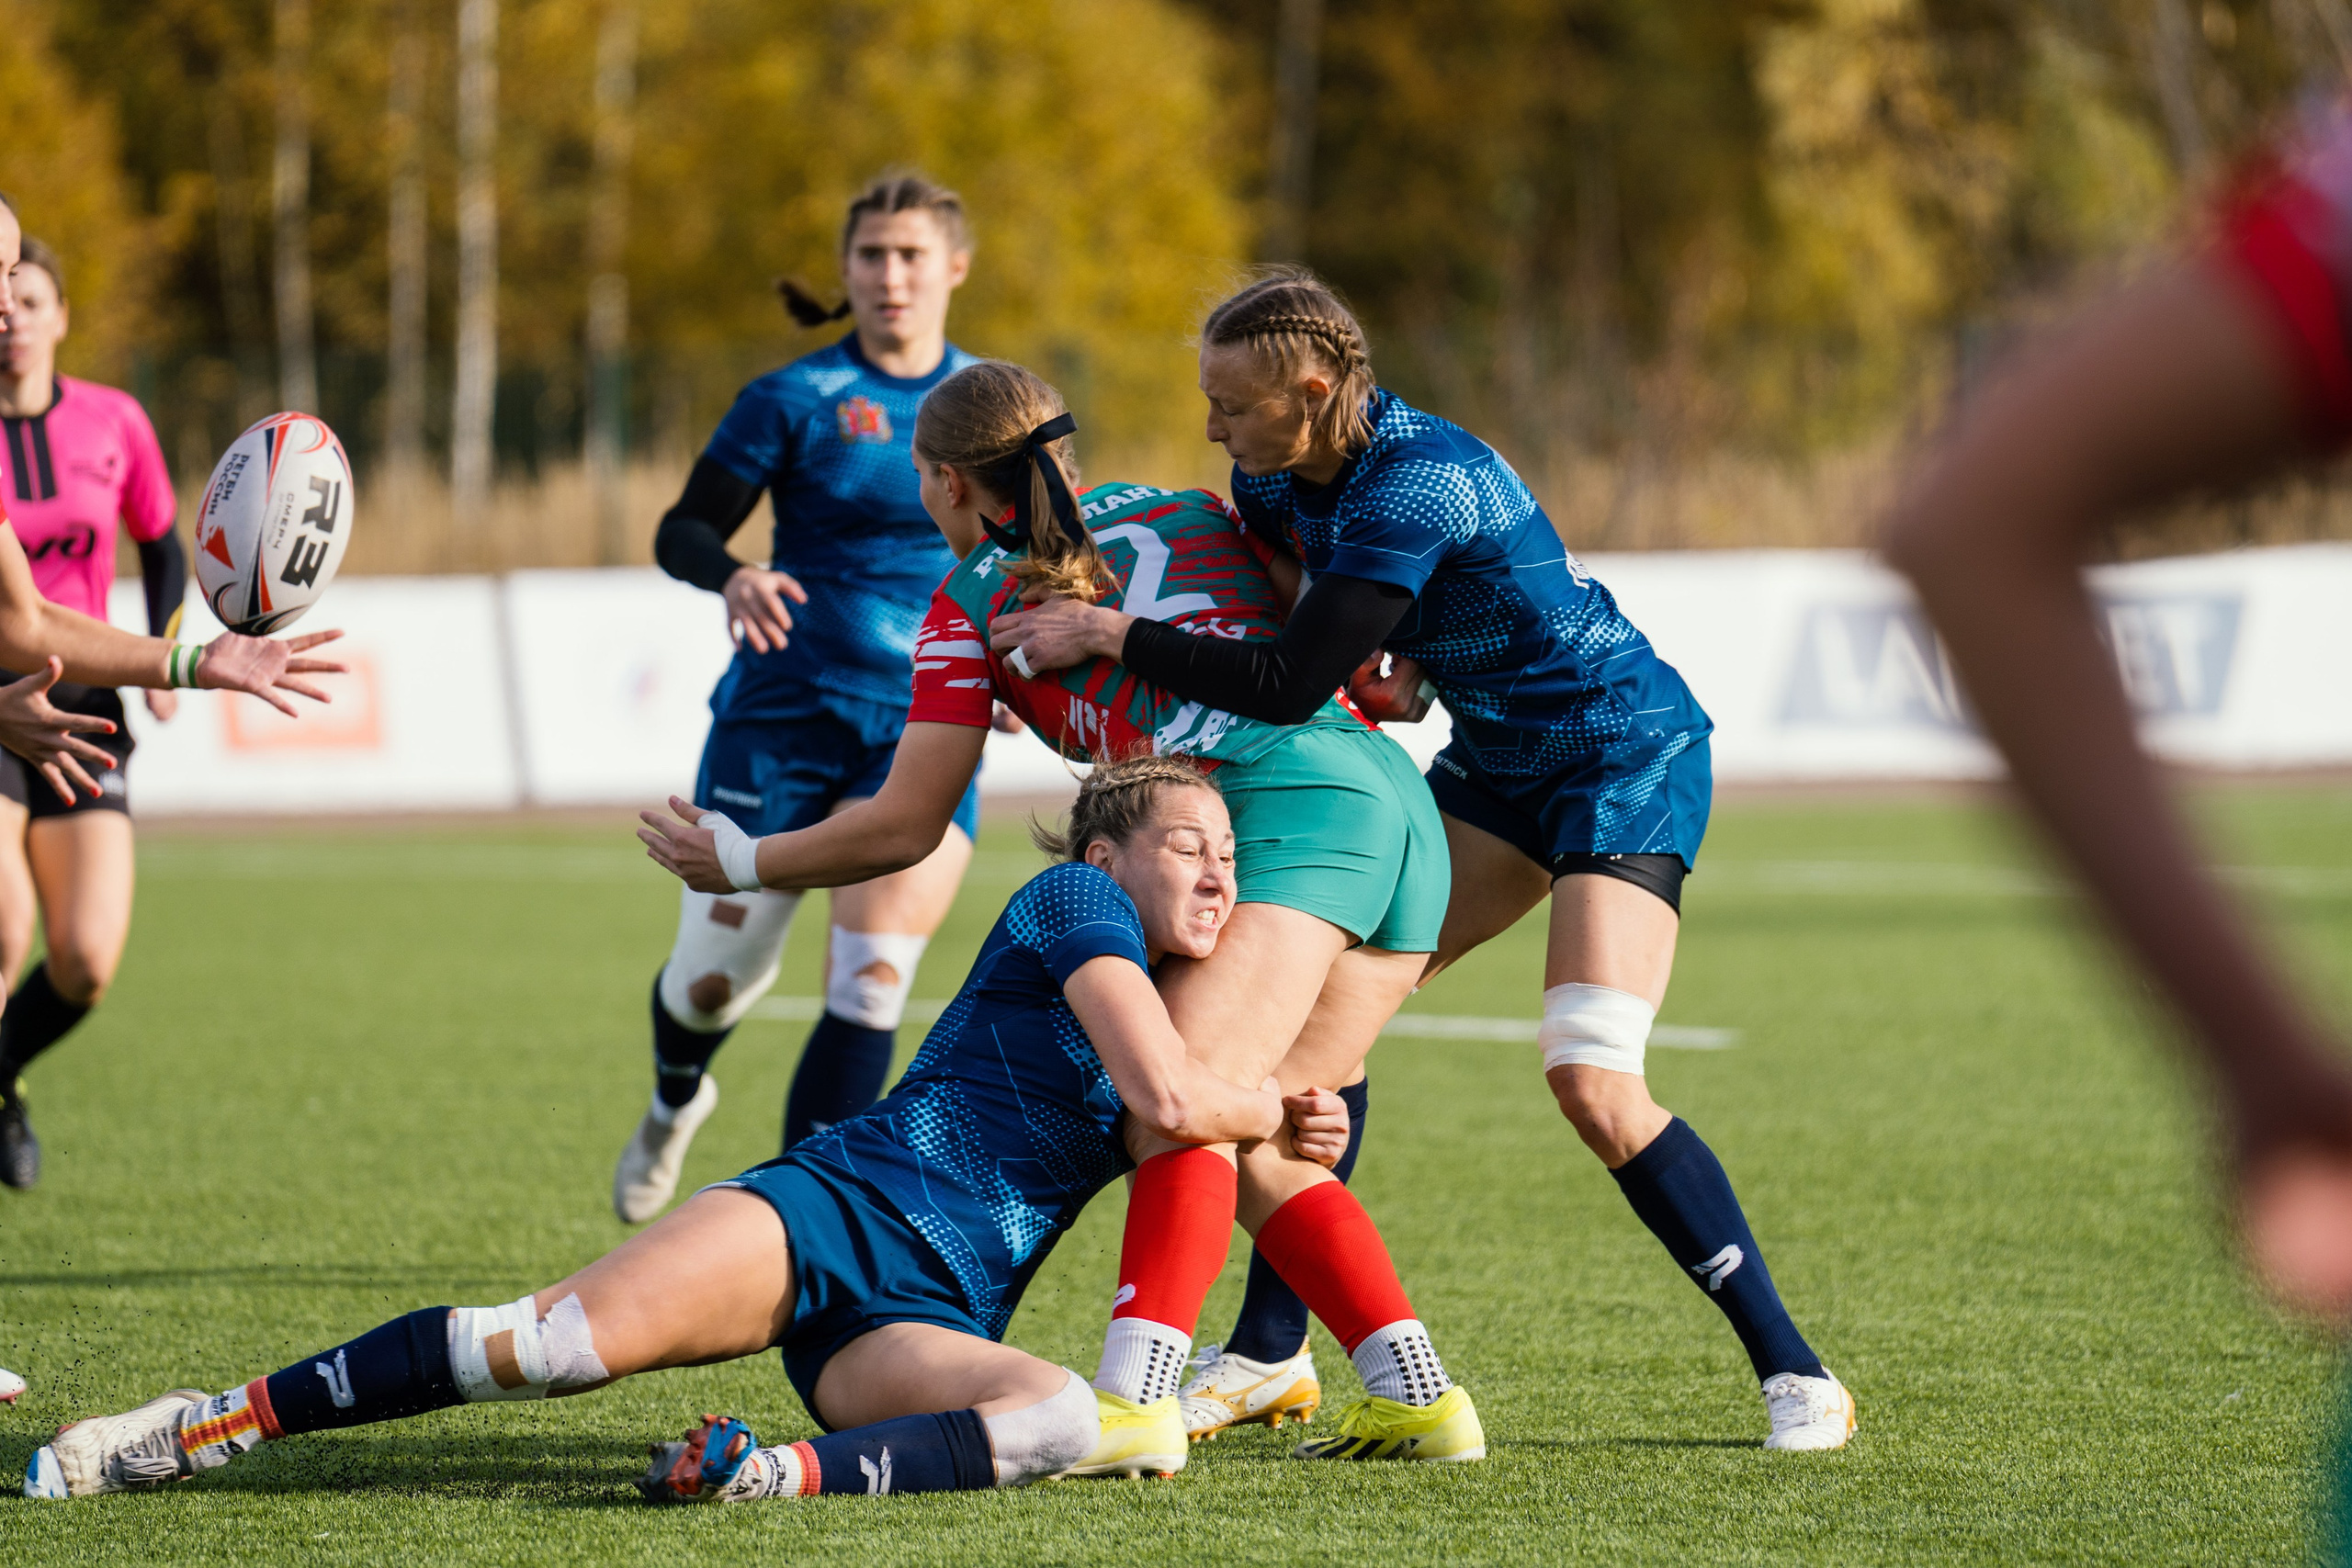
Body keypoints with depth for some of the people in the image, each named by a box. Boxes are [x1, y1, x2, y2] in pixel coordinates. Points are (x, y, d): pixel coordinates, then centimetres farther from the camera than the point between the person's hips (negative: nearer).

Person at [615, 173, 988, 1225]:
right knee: (713, 977, 2)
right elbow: (681, 531, -4)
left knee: (871, 985, -14)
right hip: (784, 712, -1)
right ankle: (676, 1101, 38)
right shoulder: (795, 399, -3)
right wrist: (733, 577, -25)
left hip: (928, 729, 1)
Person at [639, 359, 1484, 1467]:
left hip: (1285, 803, -6)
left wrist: (741, 862, 29)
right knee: (1250, 1139, 12)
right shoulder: (1188, 510, 28)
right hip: (1397, 799, 6)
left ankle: (1136, 1402, -36)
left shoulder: (975, 599, 14)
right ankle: (1414, 1395, 5)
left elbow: (903, 826, 17)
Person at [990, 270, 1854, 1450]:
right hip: (1497, 763, 9)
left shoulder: (1417, 485, -30)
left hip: (1627, 755, -9)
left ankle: (1794, 1374, -11)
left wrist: (1109, 634, -23)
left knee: (1593, 1087, -21)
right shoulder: (1281, 477, -3)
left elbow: (1289, 685, -31)